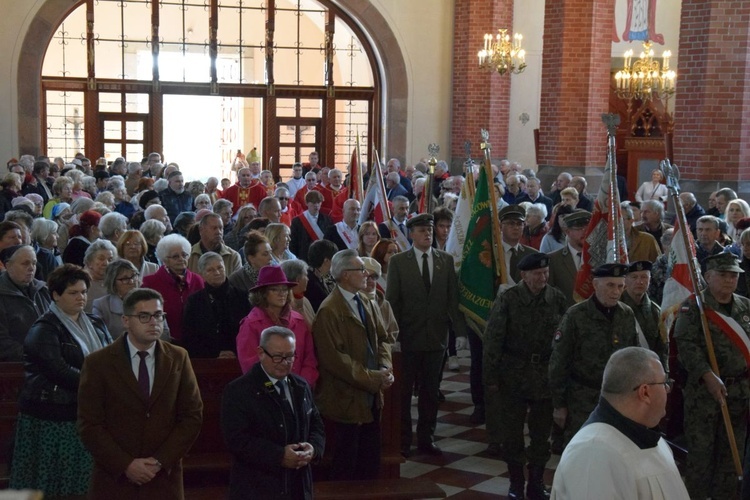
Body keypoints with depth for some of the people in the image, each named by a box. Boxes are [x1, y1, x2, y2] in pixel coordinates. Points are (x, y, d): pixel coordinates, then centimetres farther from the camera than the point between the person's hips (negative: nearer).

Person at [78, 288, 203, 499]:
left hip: (164, 479, 2)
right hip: (114, 480, -1)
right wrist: (125, 465, -14)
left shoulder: (178, 358, 5)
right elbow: (89, 425, -5)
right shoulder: (98, 363, -2)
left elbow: (192, 416, 3)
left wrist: (162, 461, -7)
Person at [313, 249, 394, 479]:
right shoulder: (329, 311, -17)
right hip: (348, 399, -8)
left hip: (371, 396, 8)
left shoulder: (368, 304, 11)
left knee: (371, 460, 16)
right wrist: (372, 378, -18)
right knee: (346, 463, 6)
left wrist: (385, 368, -7)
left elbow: (382, 338, 13)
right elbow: (334, 358, -21)